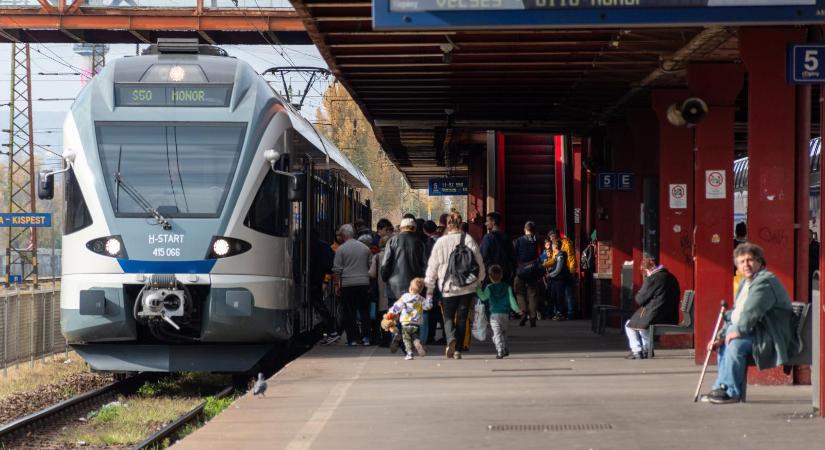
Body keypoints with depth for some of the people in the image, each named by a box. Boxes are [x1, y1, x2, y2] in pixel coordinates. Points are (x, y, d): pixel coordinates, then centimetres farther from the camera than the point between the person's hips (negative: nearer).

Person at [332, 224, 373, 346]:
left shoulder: (341, 249, -5)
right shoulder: (365, 248, 6)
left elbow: (337, 269, -6)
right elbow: (371, 266, 13)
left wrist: (337, 285, 0)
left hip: (347, 284, -3)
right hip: (364, 283, 3)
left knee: (350, 312, 3)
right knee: (364, 311, 9)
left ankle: (352, 338, 2)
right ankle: (365, 337, 7)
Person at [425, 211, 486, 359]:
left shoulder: (441, 242, -5)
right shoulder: (469, 240, -3)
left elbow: (432, 266, 0)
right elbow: (479, 263, 2)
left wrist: (429, 287, 9)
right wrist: (480, 280, 16)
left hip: (448, 287, -1)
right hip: (468, 286, 1)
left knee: (448, 316, 9)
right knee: (462, 317, 10)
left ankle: (451, 338, -21)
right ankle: (458, 349, 9)